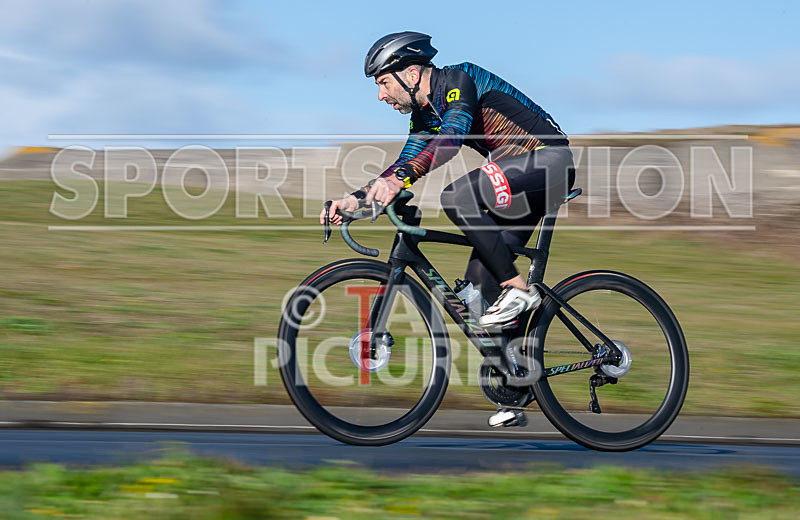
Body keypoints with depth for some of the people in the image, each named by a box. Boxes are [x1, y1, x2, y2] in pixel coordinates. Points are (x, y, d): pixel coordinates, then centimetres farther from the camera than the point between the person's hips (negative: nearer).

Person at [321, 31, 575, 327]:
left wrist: (400, 180, -43)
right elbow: (405, 163, 9)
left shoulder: (459, 79, -16)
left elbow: (453, 136, -32)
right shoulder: (424, 114, 11)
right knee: (480, 280, -2)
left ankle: (518, 290, -21)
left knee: (457, 197, -27)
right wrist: (355, 199, -6)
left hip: (549, 159, -9)